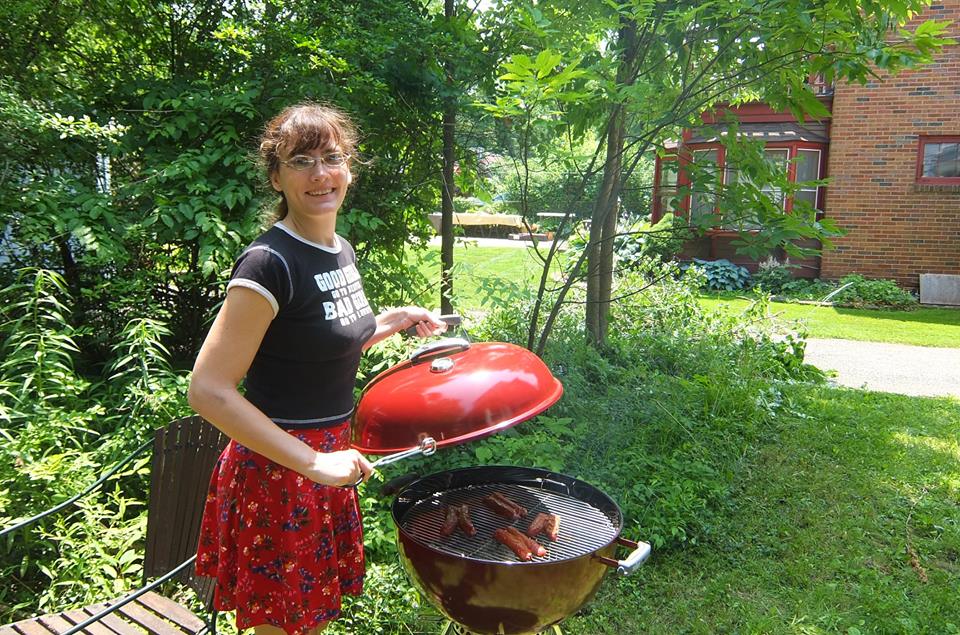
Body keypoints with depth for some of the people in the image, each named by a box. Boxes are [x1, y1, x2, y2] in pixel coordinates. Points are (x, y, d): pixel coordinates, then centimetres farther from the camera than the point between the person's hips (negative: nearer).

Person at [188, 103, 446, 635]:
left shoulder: (340, 250, 4)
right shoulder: (269, 263, -21)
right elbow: (208, 392, -25)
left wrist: (392, 321, 6)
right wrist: (311, 462, -27)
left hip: (328, 455, 8)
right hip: (277, 471, -8)